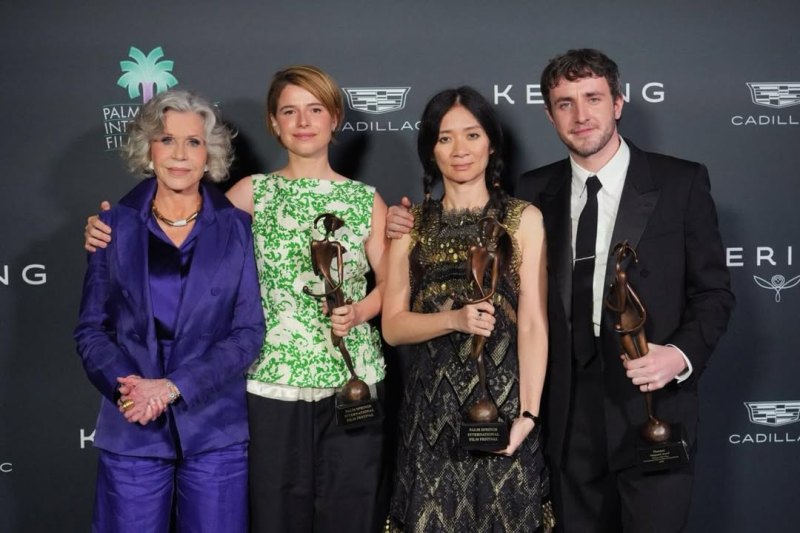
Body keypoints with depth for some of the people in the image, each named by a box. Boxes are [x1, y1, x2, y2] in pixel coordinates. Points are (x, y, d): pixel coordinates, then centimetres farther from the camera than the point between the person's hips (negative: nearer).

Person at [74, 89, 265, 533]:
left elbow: (249, 331, -4)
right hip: (132, 431, 1)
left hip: (216, 430, 0)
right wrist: (124, 384, -14)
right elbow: (91, 328, 5)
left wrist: (173, 386, -15)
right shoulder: (115, 225, 3)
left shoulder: (237, 229, 0)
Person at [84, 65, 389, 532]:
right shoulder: (253, 192, 5)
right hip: (273, 382, 0)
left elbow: (391, 283, 8)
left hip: (354, 380, 1)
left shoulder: (365, 199, 6)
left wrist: (360, 312, -11)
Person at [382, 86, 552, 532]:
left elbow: (533, 324, -7)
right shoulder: (412, 223, 5)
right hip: (432, 405, 2)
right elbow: (393, 325, 2)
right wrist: (454, 319, -16)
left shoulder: (524, 219, -2)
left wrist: (528, 413, -16)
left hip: (504, 397, -2)